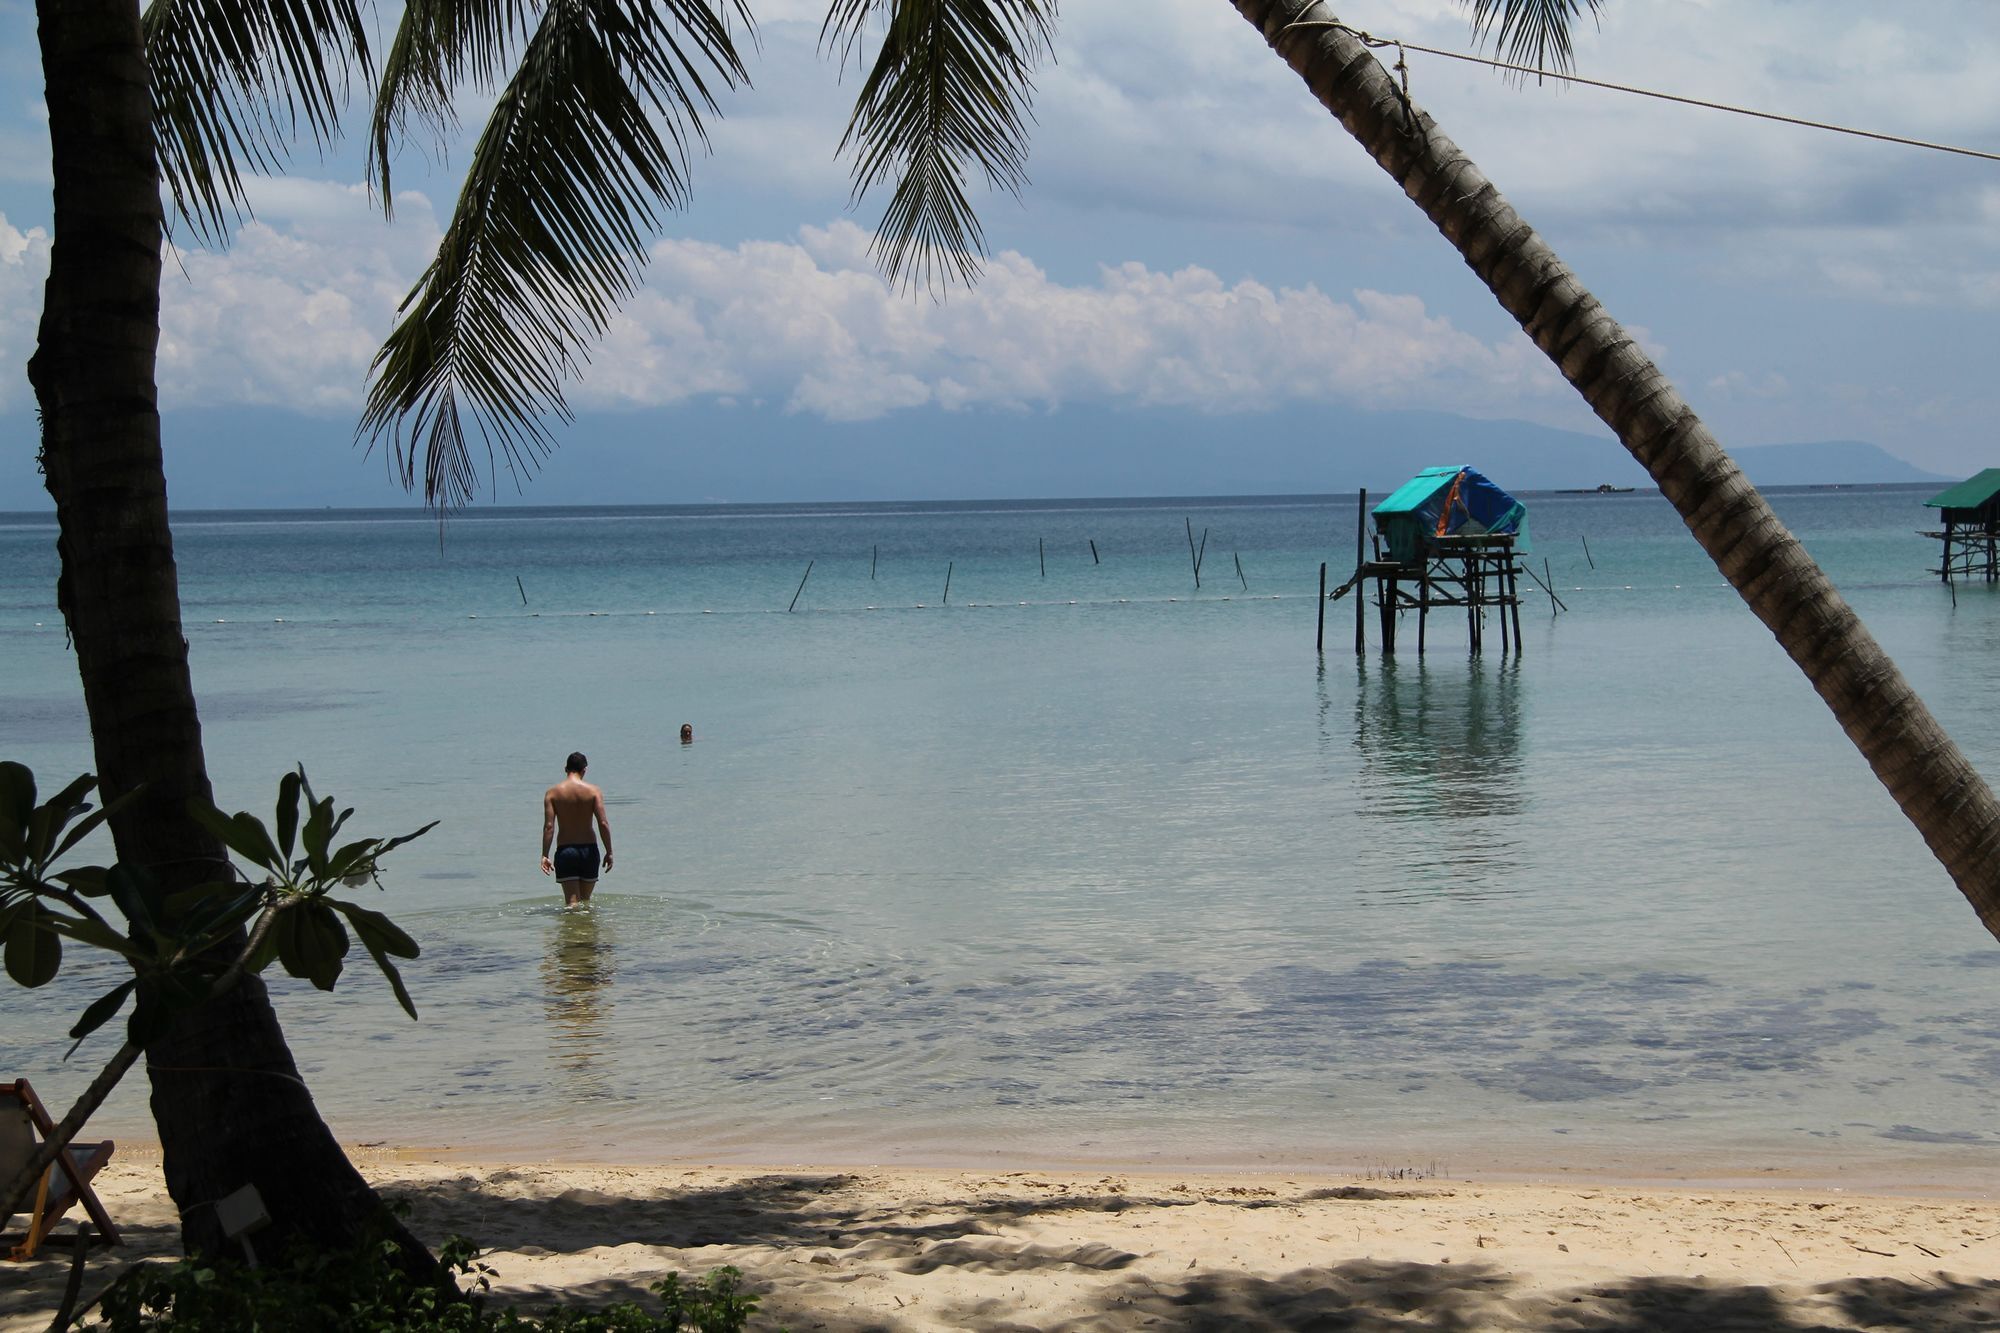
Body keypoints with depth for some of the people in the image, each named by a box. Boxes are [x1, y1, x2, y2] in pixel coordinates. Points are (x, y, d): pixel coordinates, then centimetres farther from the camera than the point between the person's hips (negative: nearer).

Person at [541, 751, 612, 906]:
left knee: (571, 902, -1)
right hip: (589, 850, 1)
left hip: (565, 850, -1)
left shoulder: (552, 793, -2)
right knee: (585, 899, 15)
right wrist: (609, 852, -1)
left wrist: (545, 855, -4)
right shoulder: (593, 791, -2)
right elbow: (603, 823, -8)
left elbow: (549, 826, -8)